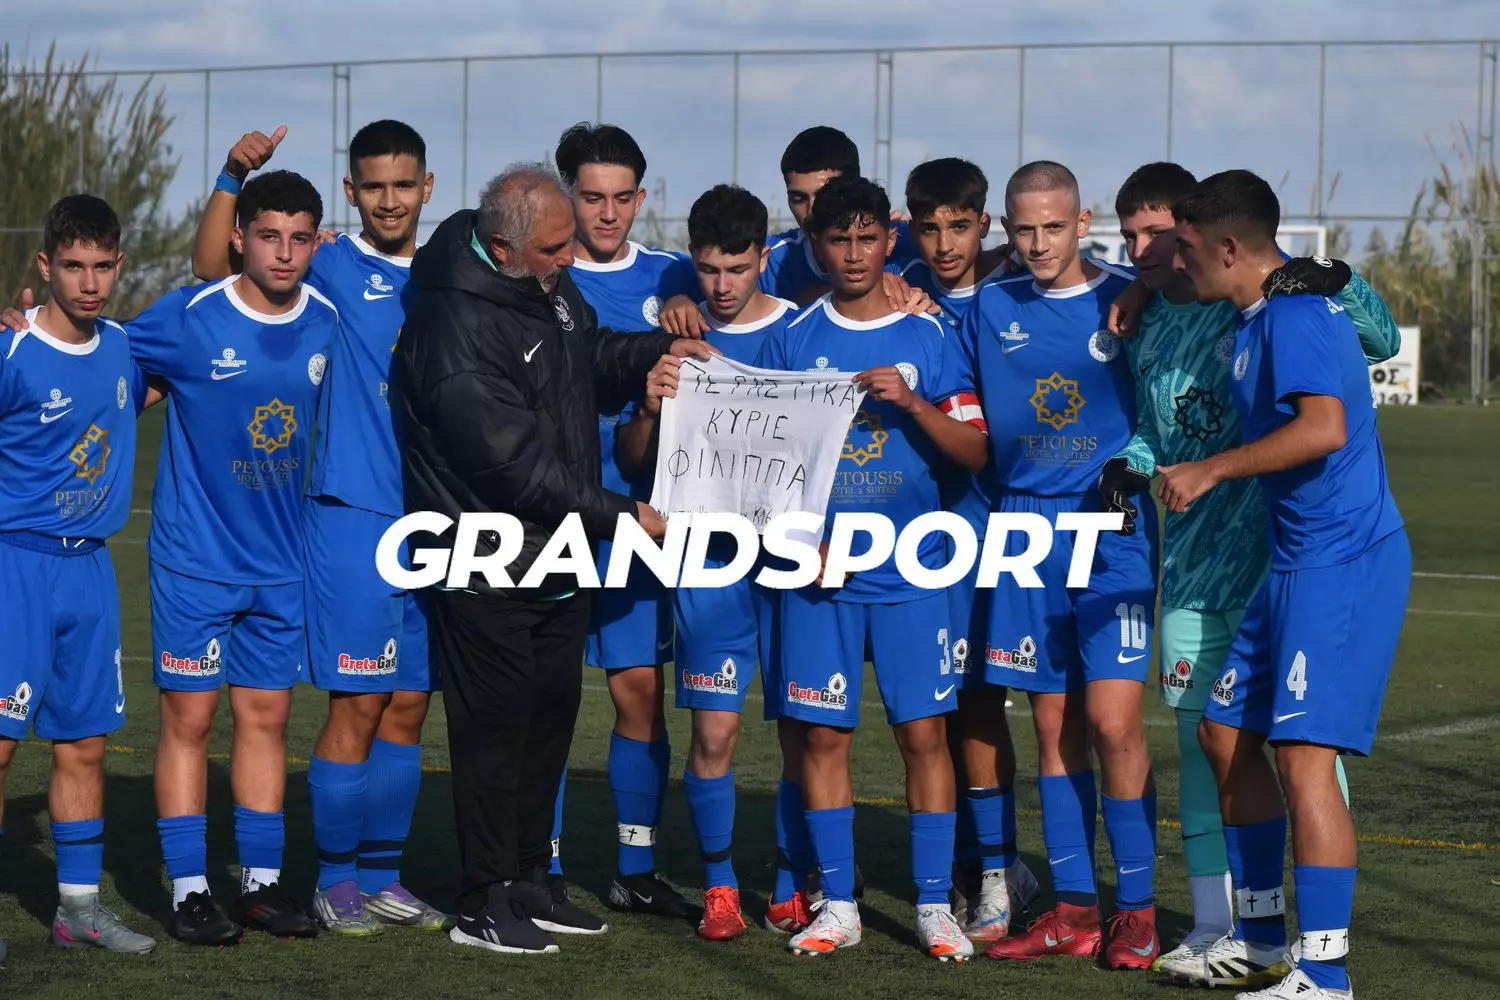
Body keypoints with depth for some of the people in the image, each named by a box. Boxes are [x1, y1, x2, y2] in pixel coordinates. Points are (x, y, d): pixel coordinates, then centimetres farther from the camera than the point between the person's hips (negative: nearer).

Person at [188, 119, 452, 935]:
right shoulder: (331, 268, -1)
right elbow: (212, 266, -12)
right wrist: (234, 176, -23)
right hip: (353, 515, -5)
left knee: (408, 707, 8)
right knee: (359, 705, -5)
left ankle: (382, 877, 17)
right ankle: (335, 883, 5)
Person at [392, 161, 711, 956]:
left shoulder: (551, 284, 2)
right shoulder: (458, 330, -25)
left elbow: (590, 358, 22)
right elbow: (516, 465, -24)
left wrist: (660, 350, 3)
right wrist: (620, 516, -18)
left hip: (558, 557, 9)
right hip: (488, 571, -9)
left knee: (550, 719, 15)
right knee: (494, 729, -1)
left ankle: (528, 882, 26)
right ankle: (485, 905, 8)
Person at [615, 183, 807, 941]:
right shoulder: (673, 338, 6)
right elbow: (631, 461, 6)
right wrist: (650, 407, -13)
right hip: (708, 557, 0)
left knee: (802, 729, 1)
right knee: (714, 728, -4)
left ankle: (791, 888, 13)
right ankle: (718, 887, 9)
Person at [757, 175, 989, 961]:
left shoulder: (929, 339, 3)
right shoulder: (792, 340, 5)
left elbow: (974, 452, 0)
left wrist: (912, 402, -16)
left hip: (910, 571, -1)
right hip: (817, 571, 1)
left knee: (924, 732, -2)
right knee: (822, 734, 2)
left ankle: (935, 905, 6)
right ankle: (837, 905, 12)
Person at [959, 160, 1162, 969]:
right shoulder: (989, 310, 9)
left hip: (1115, 530, -4)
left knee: (1110, 718, -10)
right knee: (1053, 720, 6)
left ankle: (1137, 910, 0)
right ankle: (1072, 909, 12)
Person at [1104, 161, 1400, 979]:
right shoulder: (1143, 327, 10)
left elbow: (1380, 343, -10)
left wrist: (1339, 284, -27)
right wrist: (1128, 466, 1)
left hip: (1274, 556, -6)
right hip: (1190, 561, 6)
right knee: (1198, 736, 8)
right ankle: (1213, 925, 18)